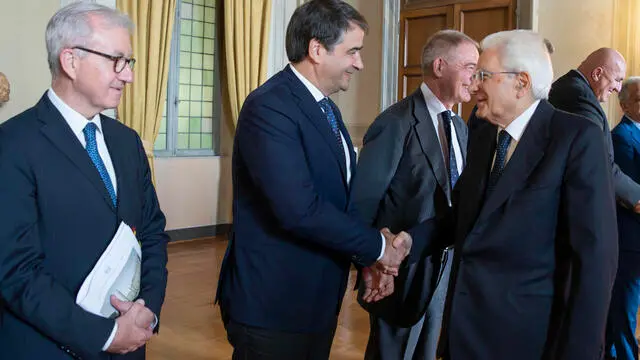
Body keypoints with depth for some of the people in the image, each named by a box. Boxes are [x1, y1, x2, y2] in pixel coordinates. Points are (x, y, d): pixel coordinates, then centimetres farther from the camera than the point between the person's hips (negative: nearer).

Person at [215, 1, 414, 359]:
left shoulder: (327, 108, 11)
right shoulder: (269, 106, -19)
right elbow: (299, 209, -28)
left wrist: (369, 255, -5)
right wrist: (377, 245, -15)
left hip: (318, 299, 9)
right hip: (273, 303, -9)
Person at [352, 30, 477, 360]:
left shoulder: (460, 127, 6)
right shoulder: (397, 124, -19)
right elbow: (362, 203, -18)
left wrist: (454, 253, 6)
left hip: (444, 266, 7)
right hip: (402, 269, -7)